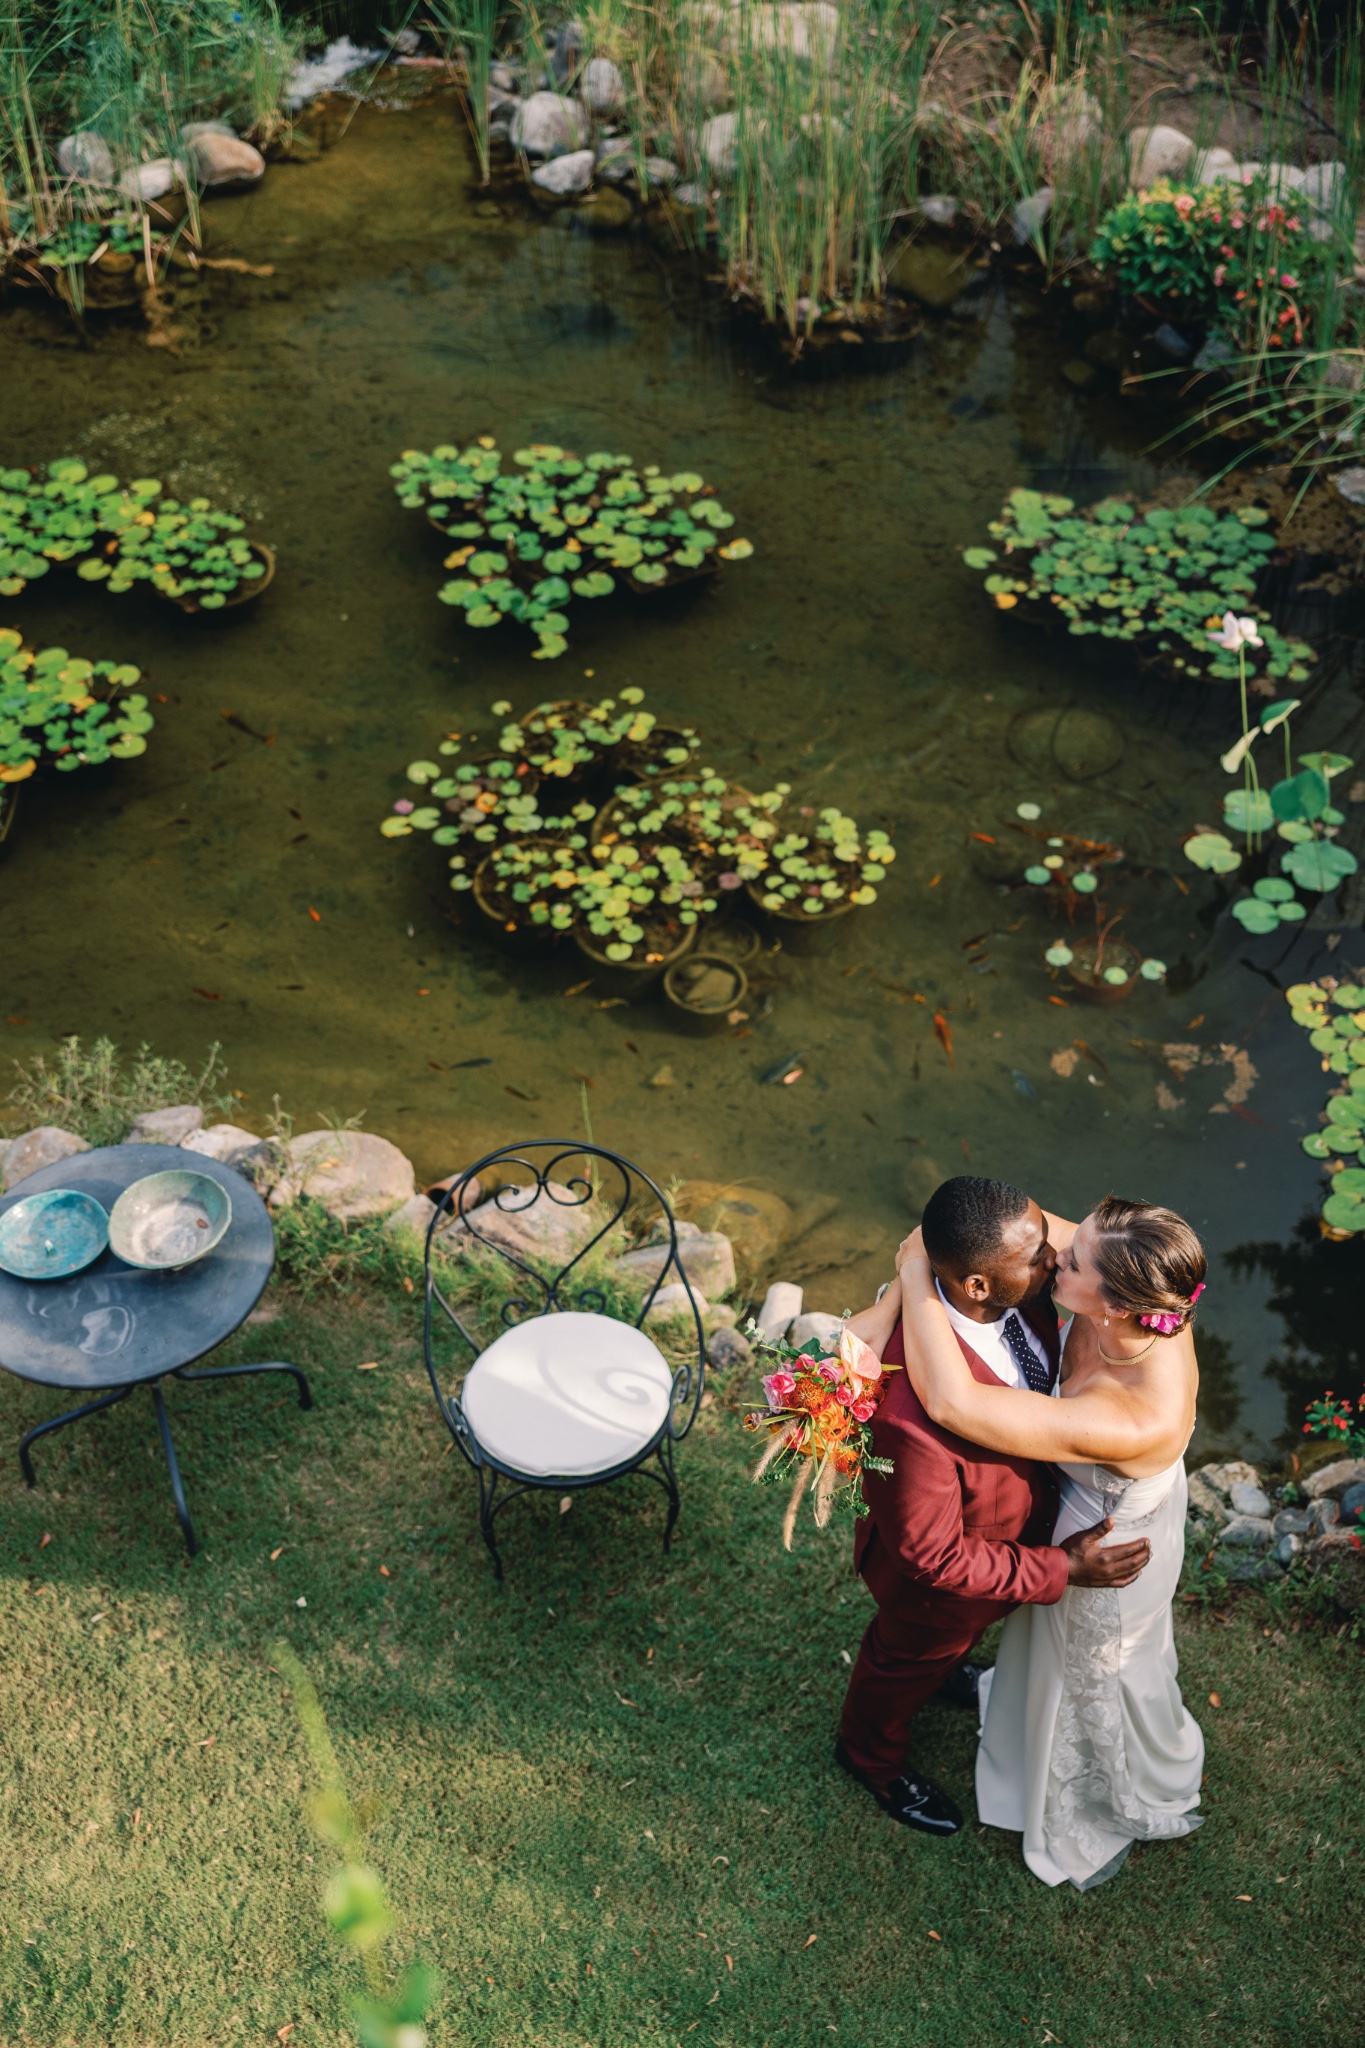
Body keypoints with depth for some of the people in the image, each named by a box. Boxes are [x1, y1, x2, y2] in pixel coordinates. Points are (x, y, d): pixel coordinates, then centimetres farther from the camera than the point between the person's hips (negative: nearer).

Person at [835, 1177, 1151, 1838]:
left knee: (954, 1635, 38)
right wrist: (1063, 1569, -26)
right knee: (907, 1661, 29)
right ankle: (871, 1754, 61)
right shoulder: (915, 1408, -49)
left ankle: (942, 1667, 73)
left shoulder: (1021, 1291, -29)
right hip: (939, 1582, -5)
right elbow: (933, 1555, -32)